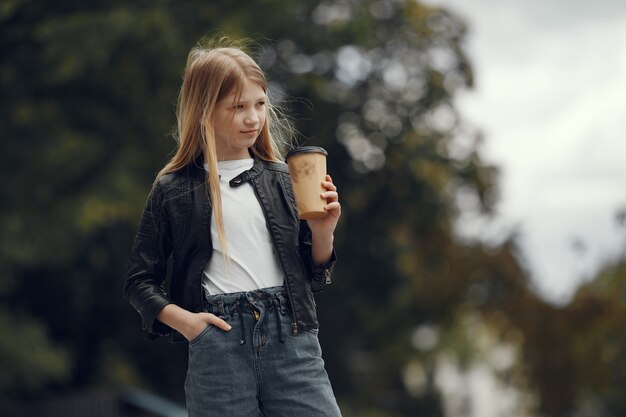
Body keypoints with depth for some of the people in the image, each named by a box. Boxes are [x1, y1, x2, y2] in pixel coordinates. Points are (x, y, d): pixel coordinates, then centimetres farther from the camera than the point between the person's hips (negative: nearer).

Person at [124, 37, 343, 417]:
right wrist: (181, 318, -5)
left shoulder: (284, 179, 11)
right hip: (219, 341, -2)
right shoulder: (173, 190, 6)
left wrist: (322, 233, -2)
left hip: (291, 339, 2)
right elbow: (140, 281, 11)